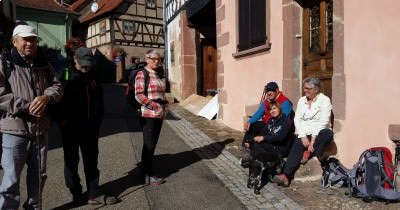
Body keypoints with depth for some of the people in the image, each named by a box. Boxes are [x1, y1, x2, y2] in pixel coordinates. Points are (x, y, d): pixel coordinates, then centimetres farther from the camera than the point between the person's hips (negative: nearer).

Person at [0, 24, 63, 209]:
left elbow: (57, 87, 4)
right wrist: (26, 106, -21)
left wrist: (46, 97, -18)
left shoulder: (44, 64, 9)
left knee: (38, 175, 18)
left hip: (41, 129, 5)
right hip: (15, 129, -5)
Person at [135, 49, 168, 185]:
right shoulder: (142, 74, -9)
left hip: (159, 114, 7)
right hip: (148, 115, -7)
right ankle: (147, 175, 8)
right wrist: (155, 106, -19)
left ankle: (145, 170, 26)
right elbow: (139, 95, -16)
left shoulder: (159, 75, 14)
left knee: (152, 144, 13)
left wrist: (164, 106, 7)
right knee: (149, 144, -3)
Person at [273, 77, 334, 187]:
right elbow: (297, 119, 1)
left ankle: (309, 152, -16)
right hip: (305, 133, 2)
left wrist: (314, 138, -23)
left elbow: (324, 121, -13)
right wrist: (303, 136, -14)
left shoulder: (324, 100, -3)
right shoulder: (301, 100, 10)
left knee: (328, 134, -35)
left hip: (319, 133, -2)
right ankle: (285, 175, -38)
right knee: (297, 144, -28)